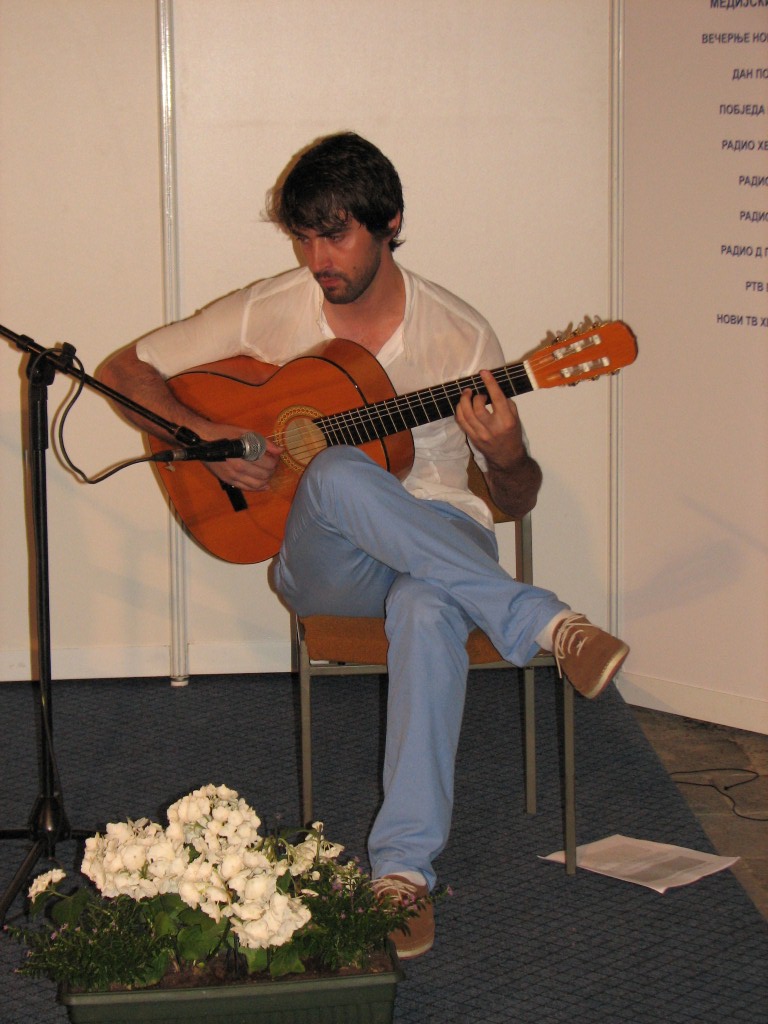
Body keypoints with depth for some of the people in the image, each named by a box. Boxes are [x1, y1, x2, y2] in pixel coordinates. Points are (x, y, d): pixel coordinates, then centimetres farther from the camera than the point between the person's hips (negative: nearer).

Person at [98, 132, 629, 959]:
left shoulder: (458, 334, 0)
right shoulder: (266, 315, 1)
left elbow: (518, 501, 5)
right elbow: (122, 371, 6)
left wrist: (505, 456, -20)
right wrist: (204, 435, -12)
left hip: (441, 539, -1)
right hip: (325, 569, 1)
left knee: (426, 606, -40)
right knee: (337, 474, -37)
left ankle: (405, 869, -42)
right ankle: (546, 626, -36)